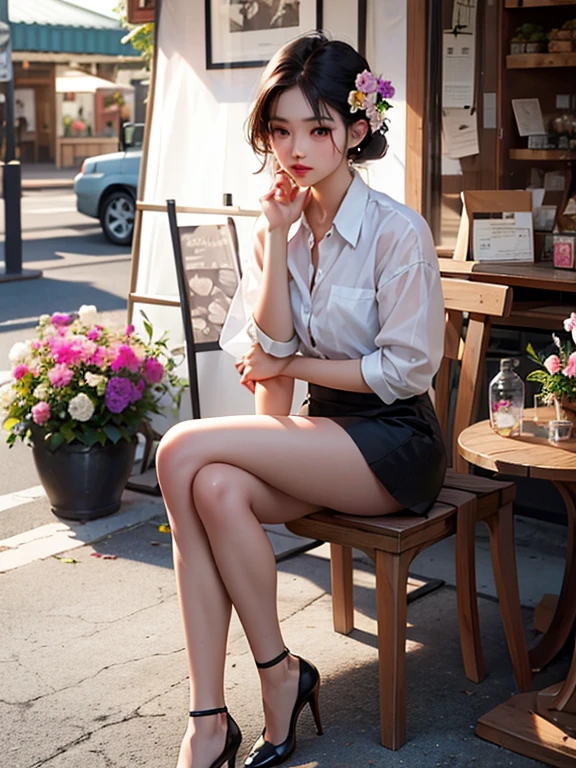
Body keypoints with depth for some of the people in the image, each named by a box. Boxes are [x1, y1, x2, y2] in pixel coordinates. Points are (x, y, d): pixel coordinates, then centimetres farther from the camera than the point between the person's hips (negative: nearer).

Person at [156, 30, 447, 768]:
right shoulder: (277, 222, 6)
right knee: (216, 489, -28)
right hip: (317, 428, 5)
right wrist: (277, 238, -10)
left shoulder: (397, 232, -12)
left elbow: (406, 369, -12)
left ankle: (279, 671, -10)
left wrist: (289, 365, -5)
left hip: (393, 443, -5)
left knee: (185, 450, -24)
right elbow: (270, 347, -2)